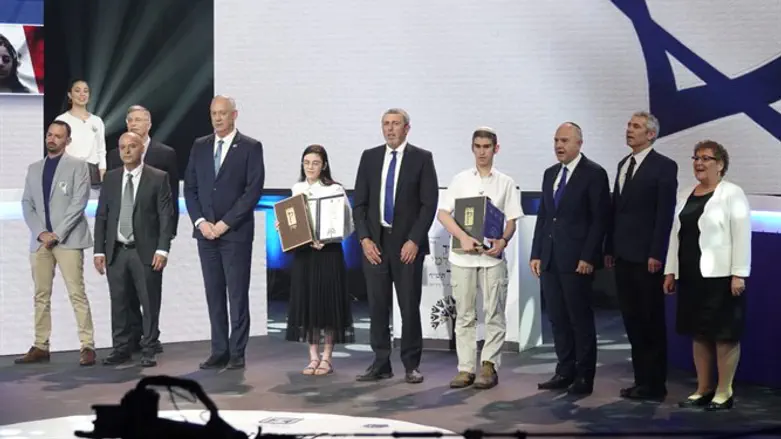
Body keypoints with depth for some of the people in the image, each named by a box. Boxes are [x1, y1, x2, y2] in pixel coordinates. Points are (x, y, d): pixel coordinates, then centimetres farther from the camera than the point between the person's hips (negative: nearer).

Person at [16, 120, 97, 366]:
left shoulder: (77, 166, 3)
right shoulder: (34, 169, 17)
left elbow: (79, 203, -7)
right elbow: (27, 204, 11)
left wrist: (57, 234, -13)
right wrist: (40, 233, -4)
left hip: (68, 239, -5)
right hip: (40, 240, 5)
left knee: (76, 294, -9)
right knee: (41, 295, 6)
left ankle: (87, 346, -8)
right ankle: (41, 347, 10)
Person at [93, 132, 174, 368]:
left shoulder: (158, 178, 0)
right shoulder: (110, 178, 11)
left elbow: (166, 216, -4)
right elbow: (101, 216, 11)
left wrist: (162, 249, -12)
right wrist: (99, 250, 4)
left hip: (146, 251, -3)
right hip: (116, 251, 3)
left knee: (150, 303, 0)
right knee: (119, 303, 7)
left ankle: (148, 350, 9)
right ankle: (121, 349, 16)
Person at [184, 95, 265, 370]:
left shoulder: (251, 147, -2)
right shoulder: (200, 147, 12)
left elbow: (254, 190, -8)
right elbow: (190, 188, 11)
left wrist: (225, 223, -12)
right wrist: (200, 222, -4)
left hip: (236, 232, -4)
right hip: (206, 231, 4)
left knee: (237, 294, -2)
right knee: (214, 294, 6)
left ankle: (237, 353, 2)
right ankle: (219, 352, 10)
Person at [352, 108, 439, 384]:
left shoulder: (422, 158, 1)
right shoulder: (369, 157, 10)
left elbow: (429, 204, -3)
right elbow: (359, 203, 9)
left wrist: (414, 241, -11)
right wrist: (364, 239, -3)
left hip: (407, 244, -3)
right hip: (374, 243, 3)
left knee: (410, 306, 0)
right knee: (377, 306, 4)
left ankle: (411, 366, 10)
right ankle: (381, 364, 11)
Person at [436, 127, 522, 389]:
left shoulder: (505, 183, 7)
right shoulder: (460, 180, 7)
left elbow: (512, 220, 6)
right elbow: (442, 213, 0)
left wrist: (503, 241, -15)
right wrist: (463, 237, -14)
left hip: (492, 256, 0)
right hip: (462, 256, 1)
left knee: (494, 314, -2)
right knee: (464, 314, 4)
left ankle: (489, 366, 3)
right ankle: (465, 368, 7)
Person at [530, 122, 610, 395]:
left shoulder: (594, 174, -5)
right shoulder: (550, 174, 16)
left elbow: (600, 219, -9)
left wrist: (588, 258, -15)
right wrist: (536, 254, 10)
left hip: (577, 260, -6)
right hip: (550, 259, 7)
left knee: (581, 319, -1)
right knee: (557, 319, 8)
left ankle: (584, 377, 5)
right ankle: (565, 372, 15)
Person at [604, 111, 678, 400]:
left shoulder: (664, 167, -7)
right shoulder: (623, 165, 15)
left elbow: (665, 214, -12)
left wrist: (656, 254, -17)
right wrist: (610, 248, 12)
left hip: (646, 258, -7)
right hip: (624, 256, 7)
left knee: (651, 323, 0)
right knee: (632, 321, 9)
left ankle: (654, 385, 7)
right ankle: (641, 380, 16)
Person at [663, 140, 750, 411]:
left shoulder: (732, 194, -6)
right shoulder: (685, 195, 14)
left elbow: (741, 236, -11)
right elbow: (676, 234, 16)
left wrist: (739, 274, -17)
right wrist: (670, 271, 12)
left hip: (721, 276, -7)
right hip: (691, 276, 7)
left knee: (724, 335, -2)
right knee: (698, 333, 10)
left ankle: (724, 393, 4)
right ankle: (703, 389, 18)